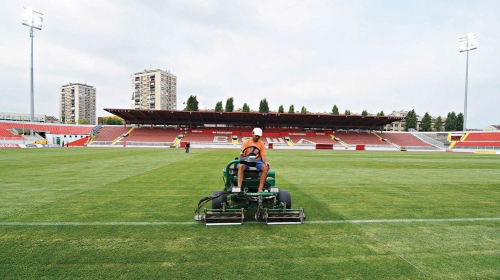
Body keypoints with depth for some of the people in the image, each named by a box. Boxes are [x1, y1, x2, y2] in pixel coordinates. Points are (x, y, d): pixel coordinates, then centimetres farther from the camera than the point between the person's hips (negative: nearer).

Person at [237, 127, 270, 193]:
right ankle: (239, 187, -39)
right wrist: (241, 154, -29)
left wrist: (266, 162, -19)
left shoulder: (261, 144, 10)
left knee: (266, 168, -29)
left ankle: (260, 189, -31)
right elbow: (242, 153, -3)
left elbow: (263, 155, 2)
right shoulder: (246, 142, 5)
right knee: (241, 166, -35)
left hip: (257, 161, 2)